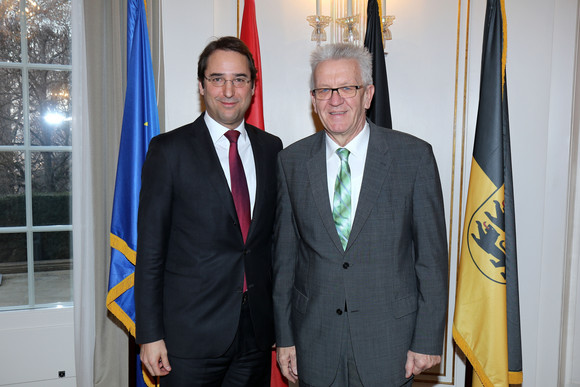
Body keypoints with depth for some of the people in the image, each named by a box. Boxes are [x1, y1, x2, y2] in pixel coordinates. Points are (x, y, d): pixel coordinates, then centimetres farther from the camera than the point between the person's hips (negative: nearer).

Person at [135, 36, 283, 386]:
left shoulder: (271, 148, 6)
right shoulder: (169, 149, -6)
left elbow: (275, 235, 10)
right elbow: (150, 248, -6)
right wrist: (150, 334, -8)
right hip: (191, 333, -3)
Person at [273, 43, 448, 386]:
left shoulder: (415, 156, -7)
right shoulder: (292, 161, 0)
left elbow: (432, 255, -5)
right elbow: (285, 255, 3)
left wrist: (428, 340, -5)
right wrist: (284, 337, 4)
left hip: (389, 342, -1)